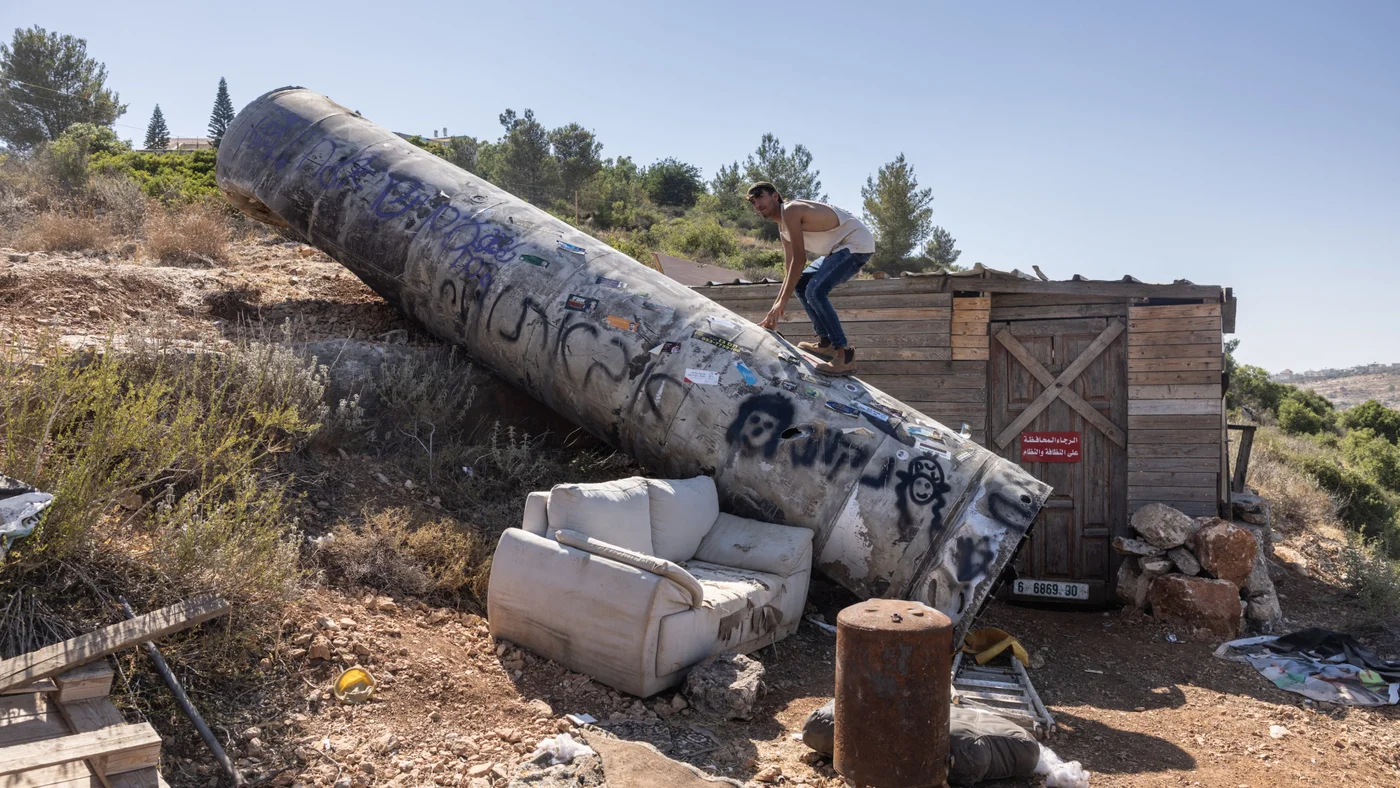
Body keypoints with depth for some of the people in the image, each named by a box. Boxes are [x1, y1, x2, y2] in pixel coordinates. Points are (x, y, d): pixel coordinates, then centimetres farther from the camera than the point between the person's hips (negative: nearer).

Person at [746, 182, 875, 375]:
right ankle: (826, 342, 15)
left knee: (815, 291, -24)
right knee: (800, 283, 18)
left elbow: (799, 260, -22)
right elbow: (790, 269, 16)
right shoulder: (783, 228, 14)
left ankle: (845, 355, -23)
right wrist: (776, 309, 13)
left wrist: (782, 302, -21)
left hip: (857, 243, -11)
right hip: (840, 248, 11)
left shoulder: (790, 210, -17)